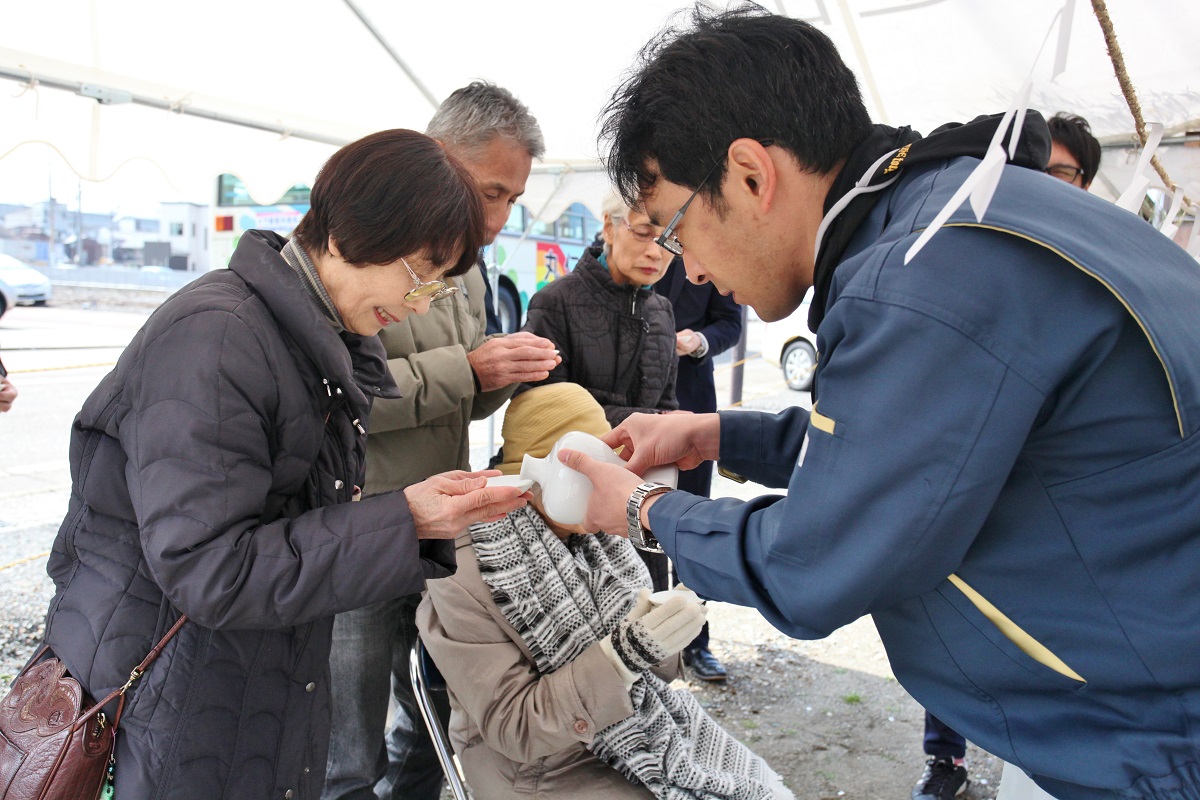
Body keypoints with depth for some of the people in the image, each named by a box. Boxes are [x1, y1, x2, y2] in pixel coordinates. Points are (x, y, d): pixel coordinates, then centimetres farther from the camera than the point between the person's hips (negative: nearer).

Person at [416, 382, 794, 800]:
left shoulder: (595, 531, -3)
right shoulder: (462, 579, -21)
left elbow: (643, 670, 7)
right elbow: (512, 727, -21)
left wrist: (654, 646, -18)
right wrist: (622, 656, -33)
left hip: (644, 723, 6)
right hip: (546, 764, -5)